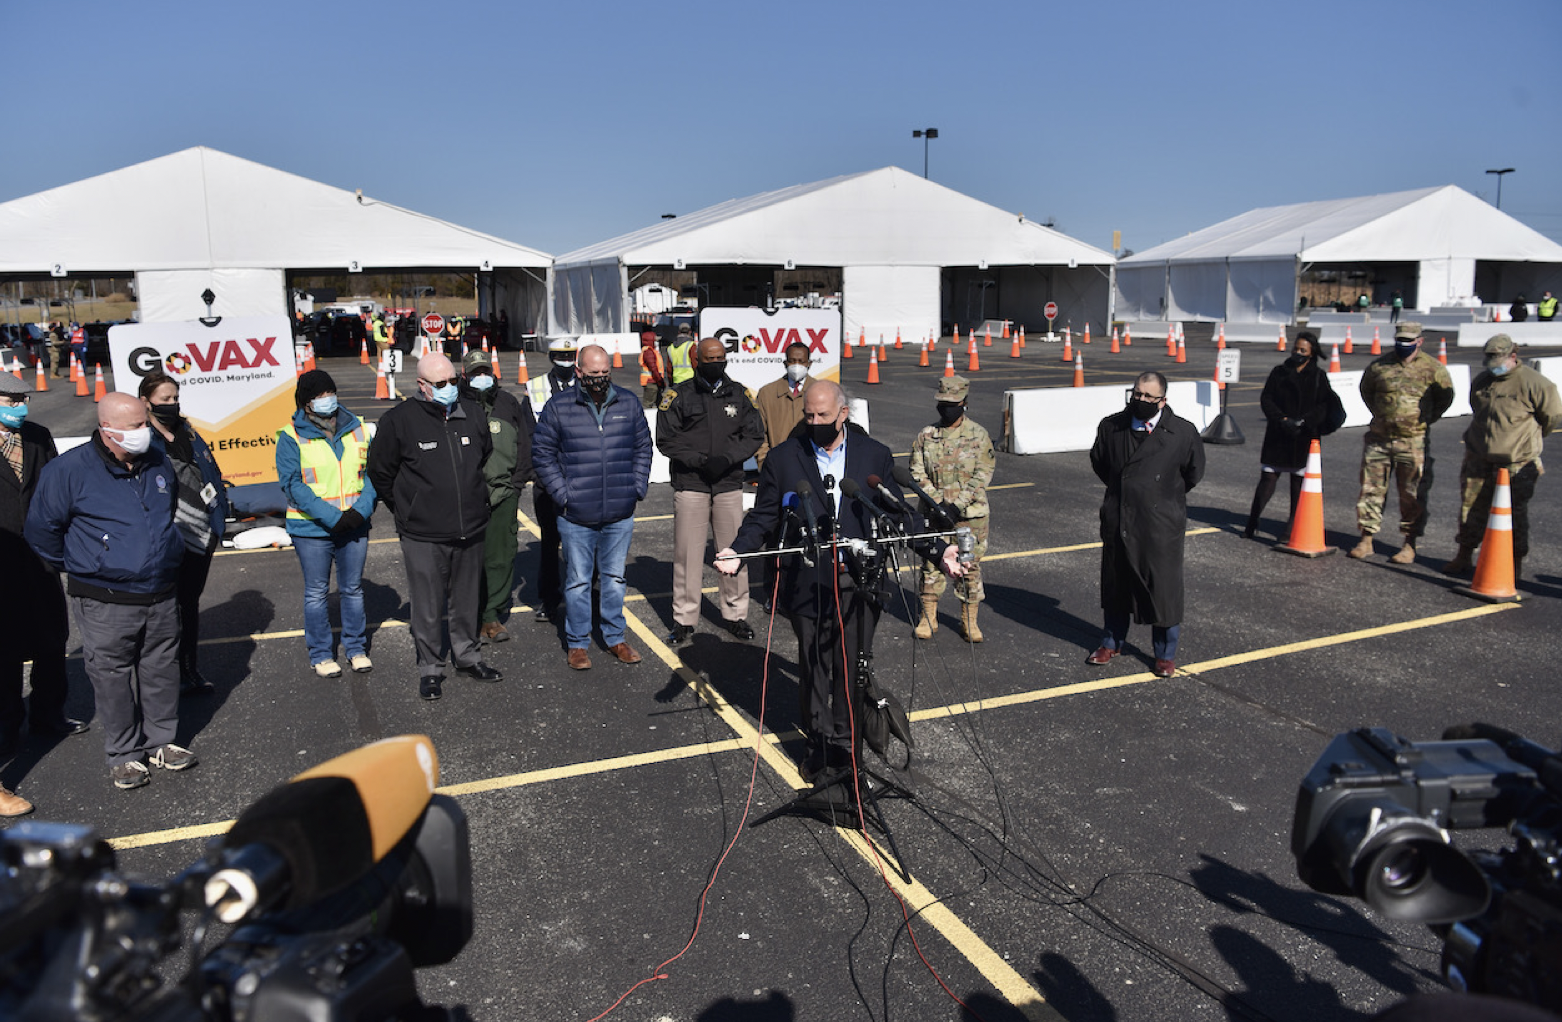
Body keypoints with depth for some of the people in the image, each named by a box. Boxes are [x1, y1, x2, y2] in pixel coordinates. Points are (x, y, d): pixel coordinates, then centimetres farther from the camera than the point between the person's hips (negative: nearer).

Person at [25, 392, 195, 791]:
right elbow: (41, 528, -3)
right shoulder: (70, 470, -13)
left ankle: (161, 741, 28)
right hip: (105, 604, -5)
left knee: (162, 671, 13)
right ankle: (124, 755, 18)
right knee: (113, 678, 4)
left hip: (161, 595, 5)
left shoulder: (159, 462, 4)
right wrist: (74, 566, 5)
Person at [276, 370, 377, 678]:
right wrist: (331, 516, -19)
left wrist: (361, 510, -11)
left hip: (354, 526, 3)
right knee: (316, 593, 8)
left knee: (353, 589, 13)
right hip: (312, 529, -3)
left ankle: (357, 647, 28)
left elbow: (371, 472, 6)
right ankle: (320, 654, 22)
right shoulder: (291, 437, -6)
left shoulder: (356, 429, 5)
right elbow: (292, 484, -12)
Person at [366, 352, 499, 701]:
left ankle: (468, 656, 32)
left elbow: (486, 458, 23)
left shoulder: (473, 415, 5)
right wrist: (407, 511, 6)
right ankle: (430, 669, 17)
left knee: (466, 601, 16)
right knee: (428, 607, 3)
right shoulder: (399, 421, -10)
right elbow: (380, 473, 1)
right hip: (423, 536, -4)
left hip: (471, 529, 4)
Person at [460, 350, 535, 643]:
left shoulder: (508, 403, 11)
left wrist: (517, 482, 6)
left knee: (501, 556, 1)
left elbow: (524, 445, 14)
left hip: (504, 493, 2)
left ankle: (493, 614, 11)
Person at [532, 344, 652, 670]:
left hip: (620, 513, 2)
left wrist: (637, 488, 4)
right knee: (578, 581, 7)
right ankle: (577, 643, 20)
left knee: (615, 577, 14)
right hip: (576, 516, -2)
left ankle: (615, 638, 28)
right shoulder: (558, 407, -3)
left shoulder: (628, 403, 5)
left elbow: (643, 448, 13)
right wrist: (562, 494, -6)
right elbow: (542, 454, 1)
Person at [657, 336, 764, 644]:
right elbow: (666, 439, -2)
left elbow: (754, 435, 6)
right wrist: (699, 461, -13)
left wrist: (726, 459, -10)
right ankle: (684, 617, 12)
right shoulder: (678, 396, 1)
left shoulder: (739, 395, 9)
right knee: (687, 552, 1)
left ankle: (735, 614, 19)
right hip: (689, 483, -2)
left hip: (729, 484, 2)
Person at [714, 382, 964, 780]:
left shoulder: (875, 455, 5)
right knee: (814, 667, 8)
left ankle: (845, 744, 24)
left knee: (852, 669, 6)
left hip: (859, 581, 1)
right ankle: (818, 744, 24)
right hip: (807, 582, 0)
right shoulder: (782, 458, 3)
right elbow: (763, 516, 5)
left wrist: (938, 551, -2)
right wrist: (738, 550, -12)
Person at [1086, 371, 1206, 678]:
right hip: (1118, 522, 3)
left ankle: (1166, 654, 21)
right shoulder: (1111, 426, -2)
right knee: (1115, 584, 16)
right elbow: (1098, 461, 17)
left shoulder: (1183, 432, -10)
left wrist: (1167, 497, 12)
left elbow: (1194, 472, 6)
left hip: (1161, 526, -3)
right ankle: (1112, 642, 35)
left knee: (1164, 589, 4)